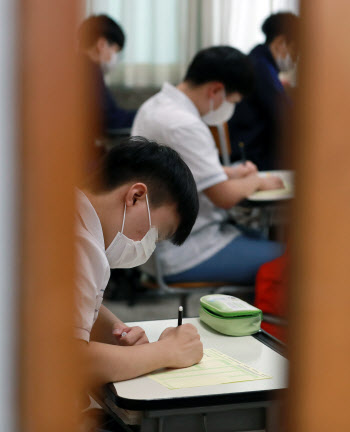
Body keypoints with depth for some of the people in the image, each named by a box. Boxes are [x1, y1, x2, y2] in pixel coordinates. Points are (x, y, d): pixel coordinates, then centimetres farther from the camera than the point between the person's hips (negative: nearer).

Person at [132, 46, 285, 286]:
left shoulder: (155, 105, 8)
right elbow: (225, 197, -21)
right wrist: (256, 180, -2)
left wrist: (229, 172, 12)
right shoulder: (183, 126, -23)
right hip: (179, 257, -11)